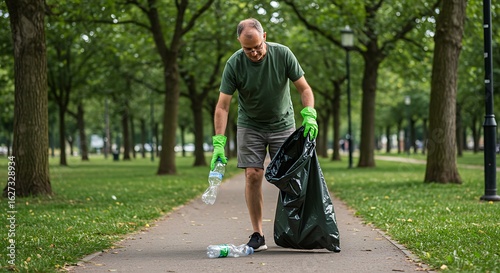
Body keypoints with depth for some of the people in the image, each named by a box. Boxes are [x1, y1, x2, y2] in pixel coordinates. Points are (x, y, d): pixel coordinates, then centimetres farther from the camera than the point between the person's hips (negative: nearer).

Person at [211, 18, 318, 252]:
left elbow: (304, 88, -9)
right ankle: (257, 235, -4)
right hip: (250, 125, 0)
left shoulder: (282, 54, -17)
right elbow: (222, 106, -19)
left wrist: (309, 114, -27)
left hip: (283, 124, 1)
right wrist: (219, 143, -27)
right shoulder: (234, 64, -18)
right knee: (253, 176, -9)